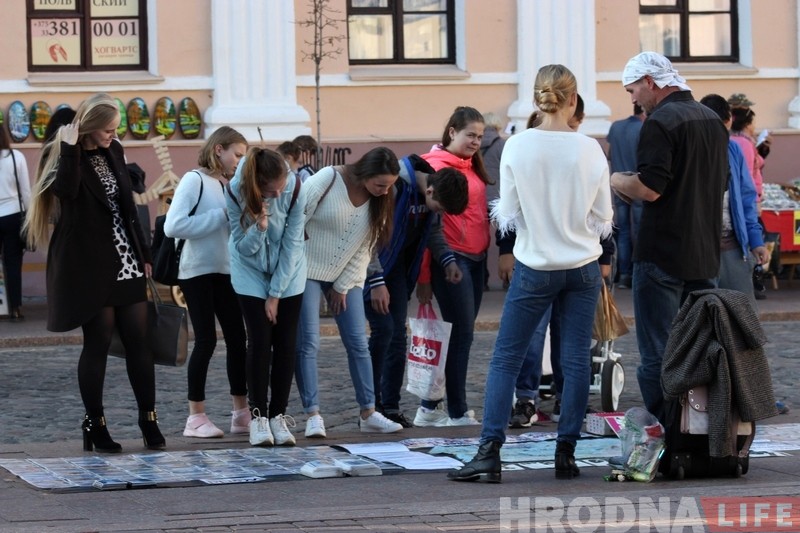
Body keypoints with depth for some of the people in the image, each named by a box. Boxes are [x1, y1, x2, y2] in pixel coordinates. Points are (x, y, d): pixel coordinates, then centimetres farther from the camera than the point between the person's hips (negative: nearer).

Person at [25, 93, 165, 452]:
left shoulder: (113, 152, 11)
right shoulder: (66, 157, -7)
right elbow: (66, 190, -29)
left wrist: (144, 255, 15)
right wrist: (70, 149, -27)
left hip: (125, 263, 6)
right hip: (90, 266, -6)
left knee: (138, 341, 3)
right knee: (98, 342, -3)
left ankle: (148, 419, 10)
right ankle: (94, 424, 6)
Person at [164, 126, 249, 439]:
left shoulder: (227, 185, 12)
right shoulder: (195, 180, -9)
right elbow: (173, 226, -19)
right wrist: (221, 217, -17)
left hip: (225, 271, 7)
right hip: (198, 272, -7)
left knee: (237, 339, 6)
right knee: (206, 341, -5)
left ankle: (241, 413, 14)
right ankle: (196, 417, 3)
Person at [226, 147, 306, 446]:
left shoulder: (295, 189, -23)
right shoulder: (237, 192, -23)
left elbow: (291, 245, -16)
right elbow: (243, 248, -15)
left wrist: (275, 294, -14)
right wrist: (259, 228, -37)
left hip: (288, 273, 1)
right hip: (251, 272, -1)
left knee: (286, 342, -3)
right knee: (260, 340, -9)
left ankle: (278, 415, 5)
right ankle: (258, 415, -2)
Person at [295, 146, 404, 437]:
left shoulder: (381, 200, -5)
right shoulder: (326, 180, -20)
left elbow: (365, 247, -1)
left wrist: (343, 286, -3)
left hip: (347, 276, 5)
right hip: (308, 269, -5)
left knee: (358, 344, 2)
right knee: (308, 344, -9)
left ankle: (369, 414, 8)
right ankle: (313, 415, -7)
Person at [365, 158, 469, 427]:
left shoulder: (434, 194, -3)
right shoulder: (395, 186, -27)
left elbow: (433, 230, 13)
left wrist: (448, 260, -3)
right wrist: (377, 282, -26)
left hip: (397, 267, 7)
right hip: (371, 265, -7)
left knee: (398, 334, 4)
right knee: (383, 329, -13)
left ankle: (391, 406, 11)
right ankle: (370, 406, -4)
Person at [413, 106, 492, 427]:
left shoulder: (471, 166, 14)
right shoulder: (439, 166, -12)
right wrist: (424, 276, -16)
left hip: (475, 259, 9)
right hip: (452, 259, -9)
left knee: (461, 334, 10)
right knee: (461, 334, -5)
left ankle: (430, 407, 18)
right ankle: (458, 413, 2)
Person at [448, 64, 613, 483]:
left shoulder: (518, 146, -9)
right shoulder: (590, 149, -6)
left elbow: (508, 215, -4)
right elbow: (603, 219, 1)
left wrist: (501, 215, 18)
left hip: (535, 269, -1)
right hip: (583, 267, 1)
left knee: (505, 359, 3)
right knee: (576, 361, 7)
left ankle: (489, 453, -6)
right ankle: (566, 453, 8)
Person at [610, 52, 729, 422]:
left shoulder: (661, 122, -15)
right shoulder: (712, 120, 12)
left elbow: (648, 189, -23)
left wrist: (617, 181, -2)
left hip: (663, 256, -8)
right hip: (705, 254, 8)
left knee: (656, 355, -3)